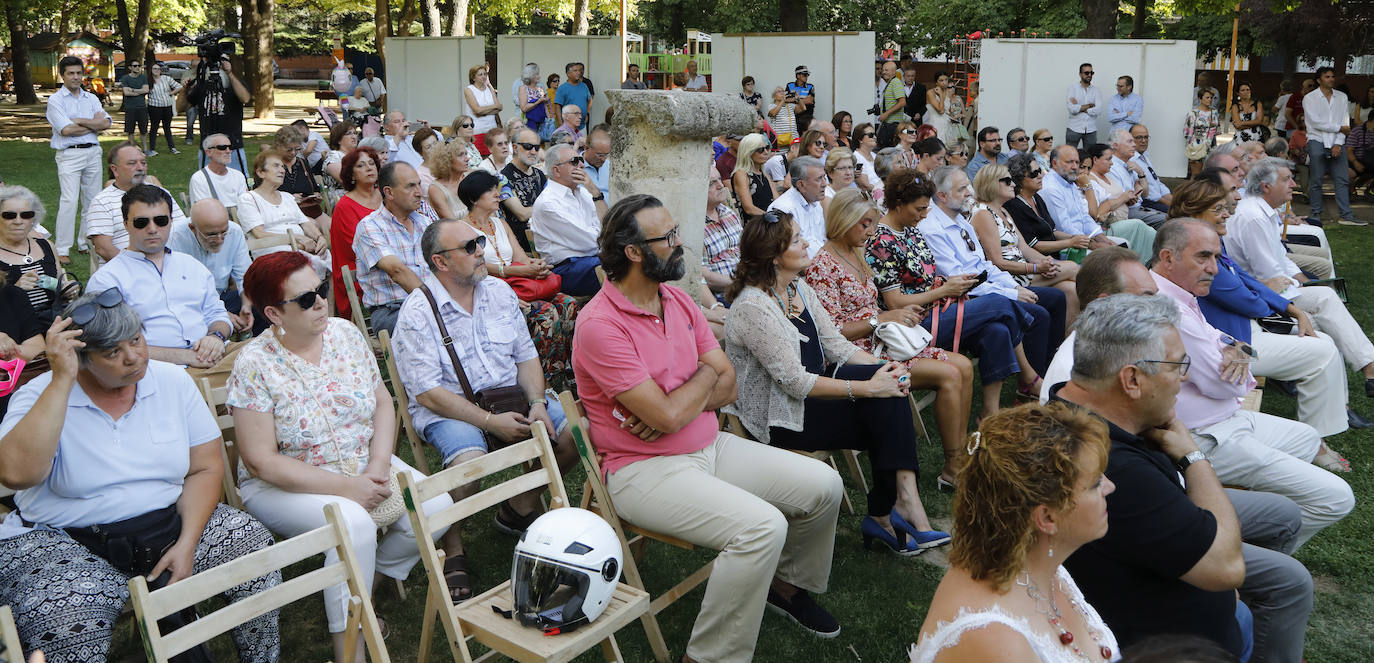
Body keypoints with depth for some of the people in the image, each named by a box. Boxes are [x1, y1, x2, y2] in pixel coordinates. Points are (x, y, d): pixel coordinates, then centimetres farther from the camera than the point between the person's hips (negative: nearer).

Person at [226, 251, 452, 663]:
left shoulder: (345, 333, -1)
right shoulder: (254, 366, -16)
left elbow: (382, 402, 4)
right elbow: (262, 461, -18)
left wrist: (379, 466, -13)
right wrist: (345, 487, -22)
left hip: (363, 468, 6)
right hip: (284, 485, -5)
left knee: (436, 508, -15)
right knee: (354, 524, -34)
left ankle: (365, 585, 9)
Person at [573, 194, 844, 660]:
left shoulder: (677, 299, 6)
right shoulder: (601, 325, -20)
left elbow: (727, 384, 5)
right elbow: (667, 416, -24)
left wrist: (673, 405, -15)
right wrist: (704, 375, -4)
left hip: (709, 446, 8)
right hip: (644, 470, -8)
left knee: (823, 485, 4)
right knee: (761, 525, -28)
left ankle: (786, 584, 31)